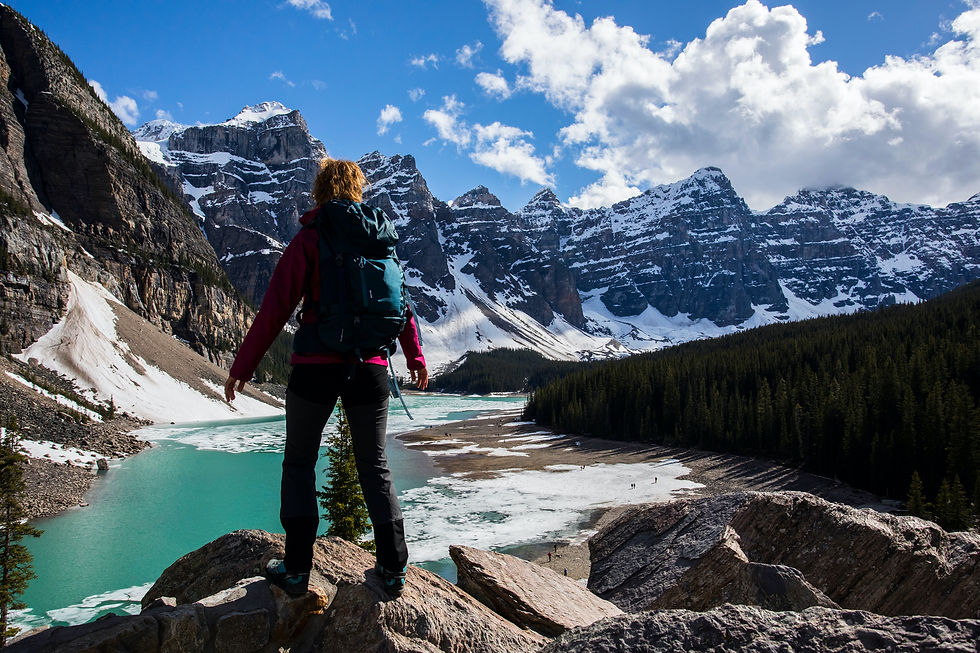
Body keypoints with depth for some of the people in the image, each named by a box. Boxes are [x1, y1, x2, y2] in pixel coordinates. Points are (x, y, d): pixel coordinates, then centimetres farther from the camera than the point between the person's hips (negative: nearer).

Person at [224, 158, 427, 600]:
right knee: (374, 467, 13)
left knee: (299, 463, 13)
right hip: (370, 369, 3)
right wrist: (415, 357, 25)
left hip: (316, 367, -3)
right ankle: (393, 569, 16)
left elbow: (276, 307, -7)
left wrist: (242, 367, -1)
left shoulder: (310, 237, -2)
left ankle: (296, 569, 15)